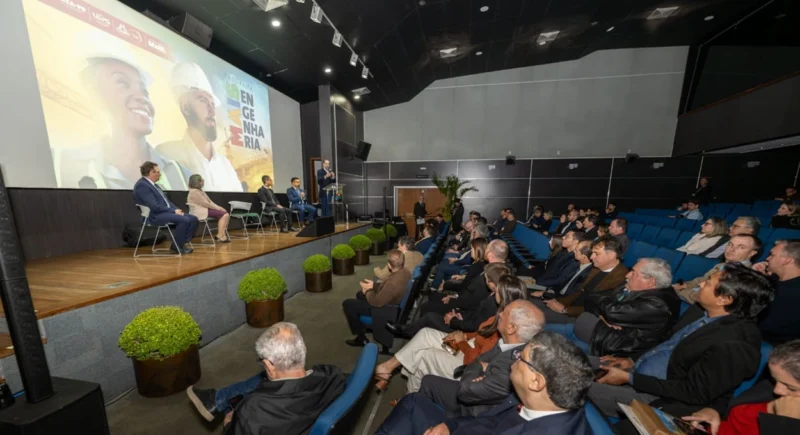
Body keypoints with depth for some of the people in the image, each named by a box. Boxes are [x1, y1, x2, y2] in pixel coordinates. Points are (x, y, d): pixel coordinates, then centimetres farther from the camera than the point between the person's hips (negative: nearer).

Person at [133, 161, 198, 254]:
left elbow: (166, 201, 19)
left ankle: (182, 243, 0)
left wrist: (177, 209, 2)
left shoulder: (153, 184, 17)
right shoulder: (142, 185, -13)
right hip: (156, 216, -9)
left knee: (193, 219, -6)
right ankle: (176, 246, -11)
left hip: (167, 212, 10)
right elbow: (154, 206, -22)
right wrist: (174, 211, -16)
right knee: (185, 220, -30)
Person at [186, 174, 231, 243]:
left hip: (205, 209, 9)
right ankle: (220, 236, -17)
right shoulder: (194, 192, -12)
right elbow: (205, 204, -16)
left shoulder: (200, 191, 17)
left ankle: (223, 234, -11)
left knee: (226, 214, -7)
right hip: (200, 212, -9)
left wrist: (219, 207, 0)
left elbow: (209, 201, 14)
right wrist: (218, 208, -10)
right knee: (223, 215, -21)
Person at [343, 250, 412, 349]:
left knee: (347, 304, -1)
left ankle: (361, 338, 11)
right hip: (393, 302, 9)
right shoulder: (405, 272, -10)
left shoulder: (393, 283, -38)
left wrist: (368, 291, -9)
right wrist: (373, 286, 1)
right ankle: (363, 326, 37)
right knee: (359, 294, 25)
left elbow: (377, 302, -27)